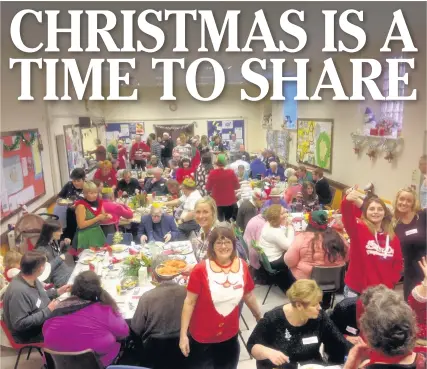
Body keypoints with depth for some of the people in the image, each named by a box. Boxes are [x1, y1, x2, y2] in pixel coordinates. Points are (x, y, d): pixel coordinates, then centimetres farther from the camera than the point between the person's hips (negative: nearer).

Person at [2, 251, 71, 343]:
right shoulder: (18, 291, -33)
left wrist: (57, 292, 6)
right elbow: (20, 324, -31)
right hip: (29, 334, -8)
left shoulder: (31, 278, -6)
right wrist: (48, 311, -28)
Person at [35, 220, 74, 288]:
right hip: (59, 278, -8)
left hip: (68, 270, 9)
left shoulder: (54, 242, 6)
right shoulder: (41, 249, -18)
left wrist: (65, 245, 7)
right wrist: (59, 259, -18)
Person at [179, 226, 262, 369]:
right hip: (202, 337, -3)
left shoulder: (242, 266, -7)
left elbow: (249, 295, 8)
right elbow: (190, 302, -14)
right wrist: (183, 334, -14)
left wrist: (260, 317, 19)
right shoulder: (201, 269, -19)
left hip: (230, 335, 4)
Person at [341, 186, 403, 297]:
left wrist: (389, 284, -1)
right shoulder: (359, 228, -7)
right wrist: (348, 201, -49)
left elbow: (398, 263, 12)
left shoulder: (393, 237, 6)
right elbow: (348, 217, -29)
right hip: (355, 290, -4)